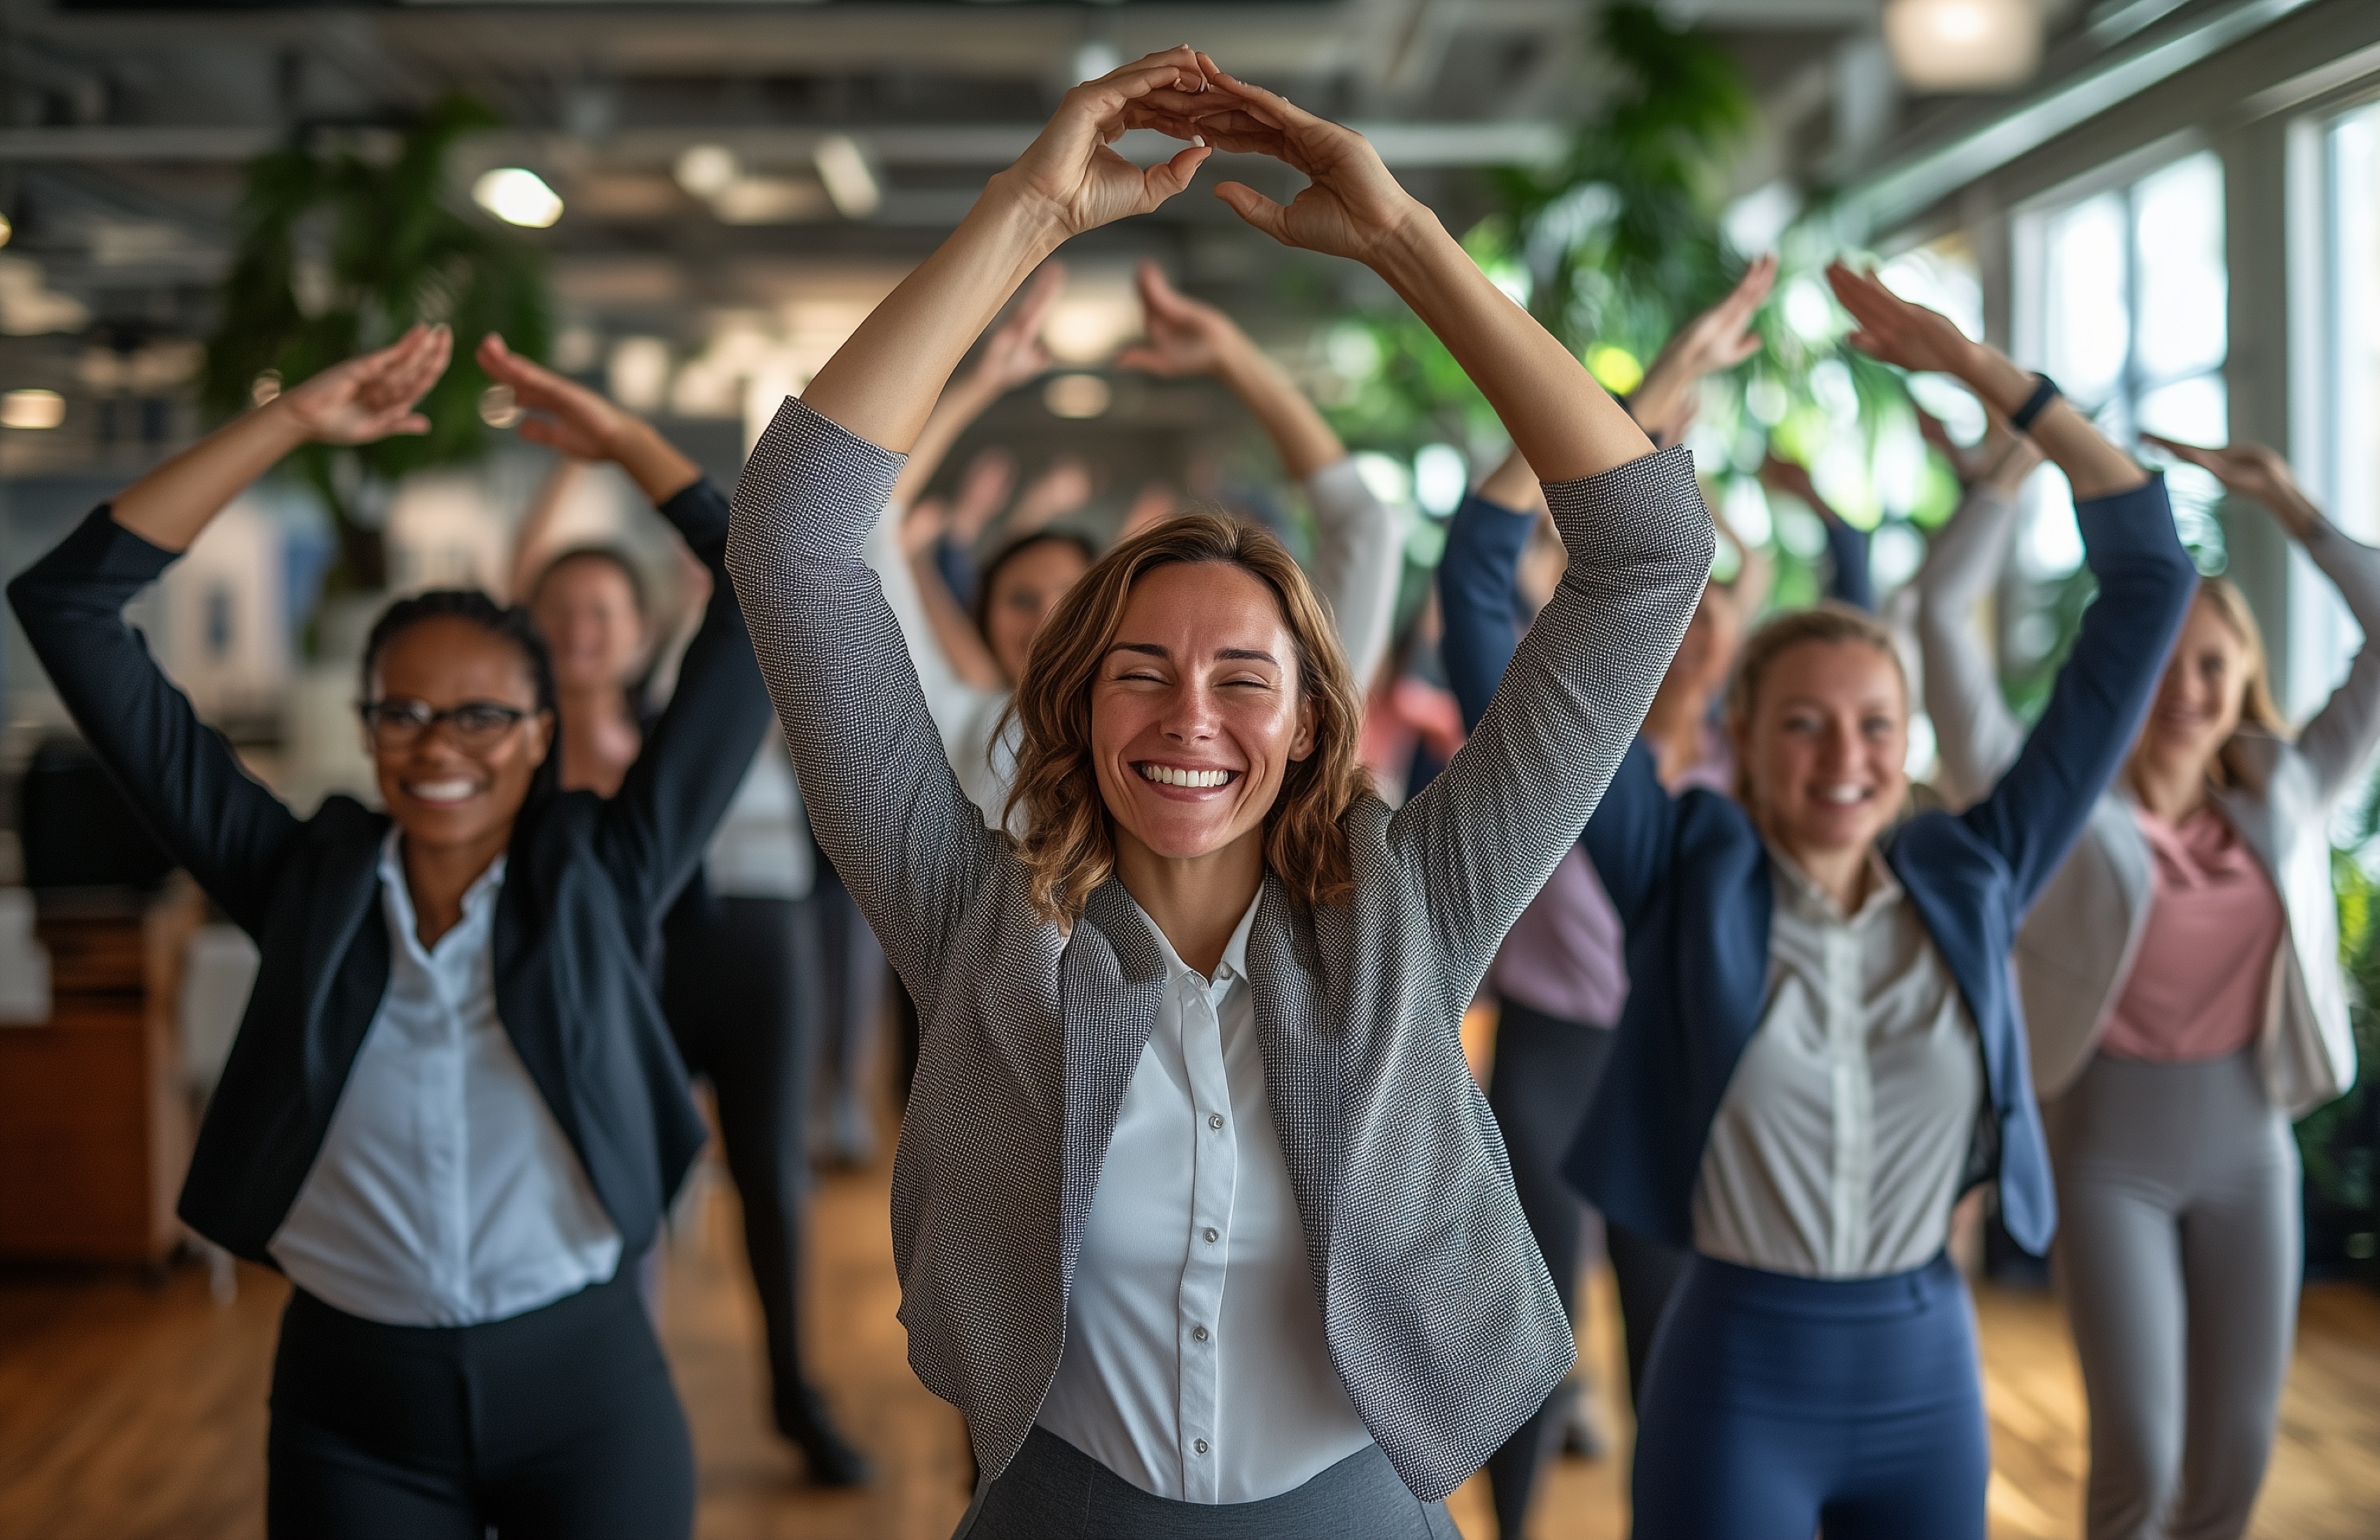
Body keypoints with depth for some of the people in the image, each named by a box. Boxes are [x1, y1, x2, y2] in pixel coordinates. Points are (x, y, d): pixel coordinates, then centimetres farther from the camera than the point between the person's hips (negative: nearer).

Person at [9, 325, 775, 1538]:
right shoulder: (303, 878, -1)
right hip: (350, 1403, 1)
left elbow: (763, 606, -5)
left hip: (585, 1386, -1)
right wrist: (288, 422, -4)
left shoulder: (600, 871, -3)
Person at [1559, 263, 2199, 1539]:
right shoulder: (1687, 871, -8)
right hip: (1734, 1383, -3)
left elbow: (2150, 581, -1)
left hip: (1930, 1379, 3)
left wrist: (1978, 369, -4)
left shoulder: (1971, 877, -2)